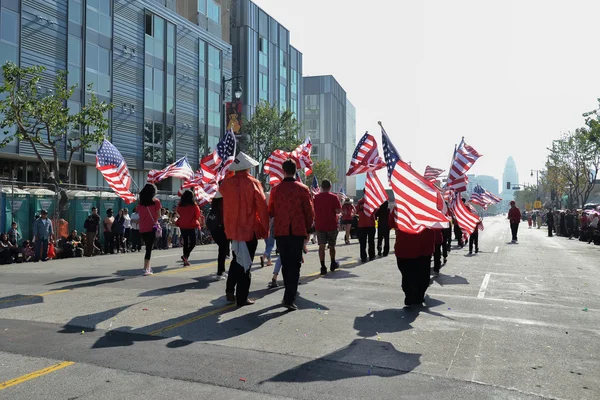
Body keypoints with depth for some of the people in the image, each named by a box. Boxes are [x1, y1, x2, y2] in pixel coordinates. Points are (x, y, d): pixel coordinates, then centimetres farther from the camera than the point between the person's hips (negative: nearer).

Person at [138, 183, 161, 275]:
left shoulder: (140, 203, 6)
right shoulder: (156, 201, -6)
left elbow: (140, 215, 5)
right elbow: (158, 215, -4)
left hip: (142, 229, 5)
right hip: (152, 227, -4)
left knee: (148, 246, 19)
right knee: (149, 248, -3)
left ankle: (147, 266, 26)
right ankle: (146, 269, -9)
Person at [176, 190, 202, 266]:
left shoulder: (180, 205, -3)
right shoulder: (194, 205, -12)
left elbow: (178, 213, 11)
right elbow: (198, 215, -2)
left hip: (182, 226, 4)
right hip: (191, 226, -4)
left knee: (185, 242, 12)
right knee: (193, 242, 7)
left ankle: (186, 260, 13)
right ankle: (185, 255, -14)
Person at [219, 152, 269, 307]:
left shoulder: (226, 183, 1)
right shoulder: (253, 183, -11)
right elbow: (262, 207, -11)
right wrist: (265, 229, -5)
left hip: (232, 229, 4)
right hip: (249, 229, -4)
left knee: (236, 260, 22)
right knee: (245, 264, 5)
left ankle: (230, 291, 18)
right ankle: (242, 298, 9)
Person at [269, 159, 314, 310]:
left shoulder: (275, 189, 0)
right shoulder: (303, 189, -4)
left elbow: (271, 212, 8)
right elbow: (309, 212, -2)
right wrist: (307, 229, 13)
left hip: (281, 232, 2)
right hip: (298, 231, -2)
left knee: (285, 264, 15)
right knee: (295, 265, 1)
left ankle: (290, 293, 27)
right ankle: (289, 299, -8)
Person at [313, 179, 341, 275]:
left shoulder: (315, 197, 0)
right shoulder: (334, 197, -8)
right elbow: (338, 211, -13)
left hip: (319, 225, 1)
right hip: (332, 225, -1)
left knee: (322, 246, 1)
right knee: (332, 246, 15)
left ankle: (323, 267, -8)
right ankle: (333, 264, 31)